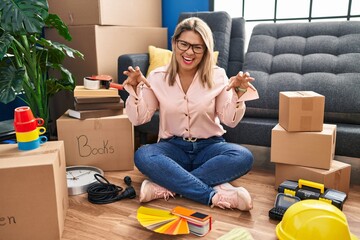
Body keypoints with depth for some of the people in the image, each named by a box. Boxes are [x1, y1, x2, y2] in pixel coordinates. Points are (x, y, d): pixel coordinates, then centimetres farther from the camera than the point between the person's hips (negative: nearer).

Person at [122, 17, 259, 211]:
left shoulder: (217, 76, -4)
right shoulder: (158, 77, -3)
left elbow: (230, 120, -4)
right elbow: (138, 118, -3)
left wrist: (238, 93, -22)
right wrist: (135, 89, -19)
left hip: (209, 146, 1)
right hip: (173, 146, 0)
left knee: (243, 157, -30)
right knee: (142, 156, -32)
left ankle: (166, 186, -28)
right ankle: (215, 196, -32)